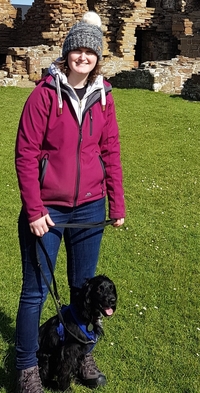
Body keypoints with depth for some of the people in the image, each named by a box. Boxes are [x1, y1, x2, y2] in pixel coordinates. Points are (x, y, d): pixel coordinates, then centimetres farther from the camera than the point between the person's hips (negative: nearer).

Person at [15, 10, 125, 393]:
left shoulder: (103, 97, 2)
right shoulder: (45, 93, -10)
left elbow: (111, 151, 7)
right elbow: (25, 153, -11)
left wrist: (117, 204, 5)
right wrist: (33, 210, -13)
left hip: (89, 208, 4)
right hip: (46, 210, -4)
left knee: (84, 286, 16)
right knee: (36, 290, 6)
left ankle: (82, 354, 36)